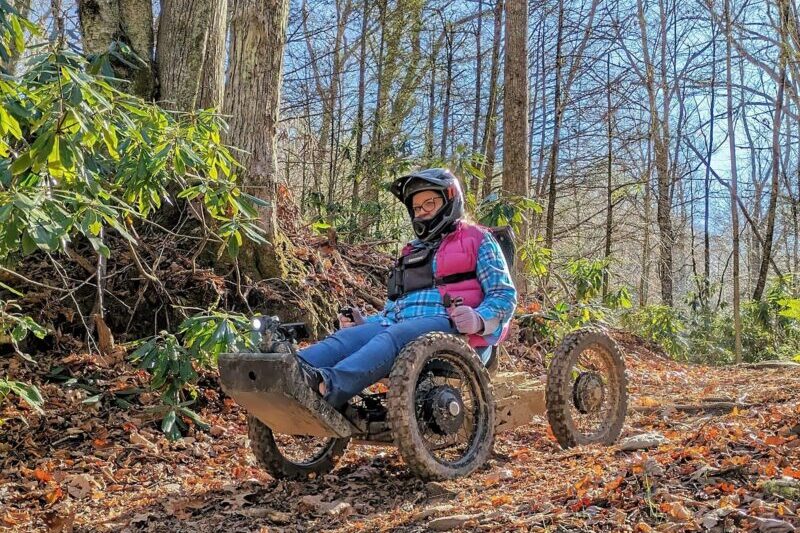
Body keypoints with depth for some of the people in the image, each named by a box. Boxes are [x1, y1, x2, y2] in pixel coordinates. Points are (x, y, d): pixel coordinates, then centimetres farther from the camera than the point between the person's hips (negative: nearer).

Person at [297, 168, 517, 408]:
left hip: (451, 326, -5)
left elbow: (505, 294, 4)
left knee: (395, 336, -36)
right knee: (349, 336, -23)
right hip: (403, 327, 6)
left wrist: (479, 320, -18)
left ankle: (331, 386, -61)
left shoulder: (477, 240, 14)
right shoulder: (412, 253, 33)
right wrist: (366, 322, 10)